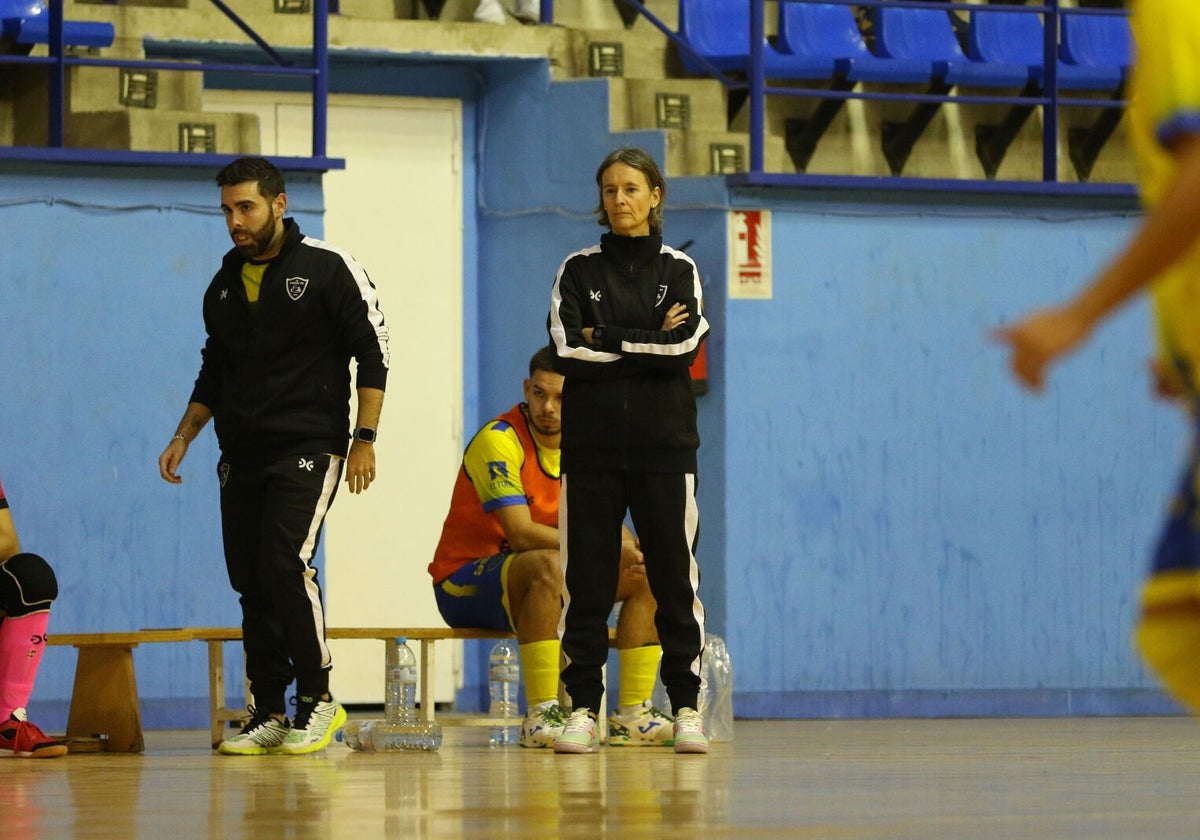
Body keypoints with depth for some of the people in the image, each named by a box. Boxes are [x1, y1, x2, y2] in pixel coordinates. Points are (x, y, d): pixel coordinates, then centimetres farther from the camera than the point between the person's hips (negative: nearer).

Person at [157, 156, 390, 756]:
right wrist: (183, 438, 13)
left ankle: (317, 697, -7)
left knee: (286, 563, -19)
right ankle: (269, 714, 7)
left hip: (308, 447, -6)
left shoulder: (327, 268, -3)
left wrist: (364, 439, -10)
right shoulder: (223, 286, 15)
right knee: (250, 582, 2)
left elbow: (372, 352, -4)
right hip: (241, 456, 6)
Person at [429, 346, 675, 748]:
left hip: (545, 580, 8)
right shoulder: (499, 440, -20)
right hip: (464, 585, -8)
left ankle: (632, 715, -8)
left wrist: (630, 546, -20)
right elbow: (521, 534, -28)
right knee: (550, 565, -38)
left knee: (647, 573, -7)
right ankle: (540, 716, -38)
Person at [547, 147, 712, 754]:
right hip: (591, 446, 1)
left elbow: (685, 347, -9)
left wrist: (606, 339, -9)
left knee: (675, 577, -2)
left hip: (663, 446, 0)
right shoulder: (579, 271, 8)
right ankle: (583, 709, 3)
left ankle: (686, 710, 3)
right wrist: (647, 343, -7)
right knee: (586, 579, -1)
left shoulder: (679, 270, 8)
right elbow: (567, 349, -7)